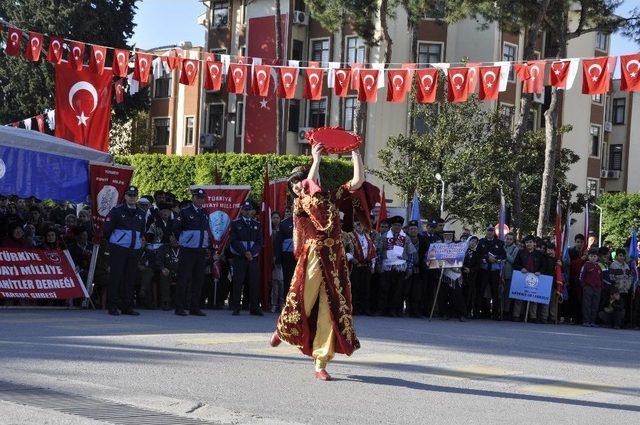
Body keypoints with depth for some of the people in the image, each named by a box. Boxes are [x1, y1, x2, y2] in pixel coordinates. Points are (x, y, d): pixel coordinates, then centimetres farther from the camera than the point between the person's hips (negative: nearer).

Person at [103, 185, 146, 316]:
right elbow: (107, 229, -2)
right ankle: (112, 306, -1)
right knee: (115, 277, -5)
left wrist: (139, 241, 14)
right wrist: (113, 241, 4)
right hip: (118, 249, -5)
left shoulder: (140, 213, 14)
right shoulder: (117, 211, -3)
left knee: (130, 278, 7)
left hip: (134, 250, 5)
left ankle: (127, 306, 12)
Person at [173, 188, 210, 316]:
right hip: (187, 251, -6)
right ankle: (180, 307, -1)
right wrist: (182, 240, 5)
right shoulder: (185, 212, -5)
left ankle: (195, 307, 12)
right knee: (184, 279, -5)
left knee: (198, 279, 6)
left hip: (201, 250, 6)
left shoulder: (205, 213, 13)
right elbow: (176, 229, -2)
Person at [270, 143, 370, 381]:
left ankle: (321, 363, 3)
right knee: (303, 300, -6)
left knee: (330, 309, -1)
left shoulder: (332, 198, 14)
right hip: (312, 256, -2)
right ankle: (283, 330, 30)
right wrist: (316, 160, -14)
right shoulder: (299, 204, 5)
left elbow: (358, 181, 9)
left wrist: (355, 152, 7)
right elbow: (310, 189, -17)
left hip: (335, 259, 2)